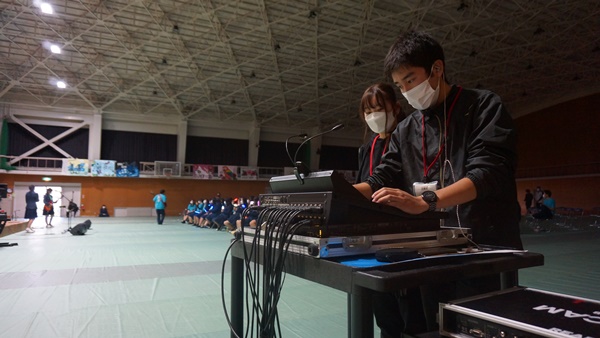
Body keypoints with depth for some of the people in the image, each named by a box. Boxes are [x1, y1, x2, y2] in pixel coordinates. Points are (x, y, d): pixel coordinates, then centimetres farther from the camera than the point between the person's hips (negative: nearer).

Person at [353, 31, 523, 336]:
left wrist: (424, 202, -31)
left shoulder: (484, 106, -3)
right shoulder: (405, 131, 13)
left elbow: (489, 172, -17)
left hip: (486, 245, -4)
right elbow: (382, 180, 9)